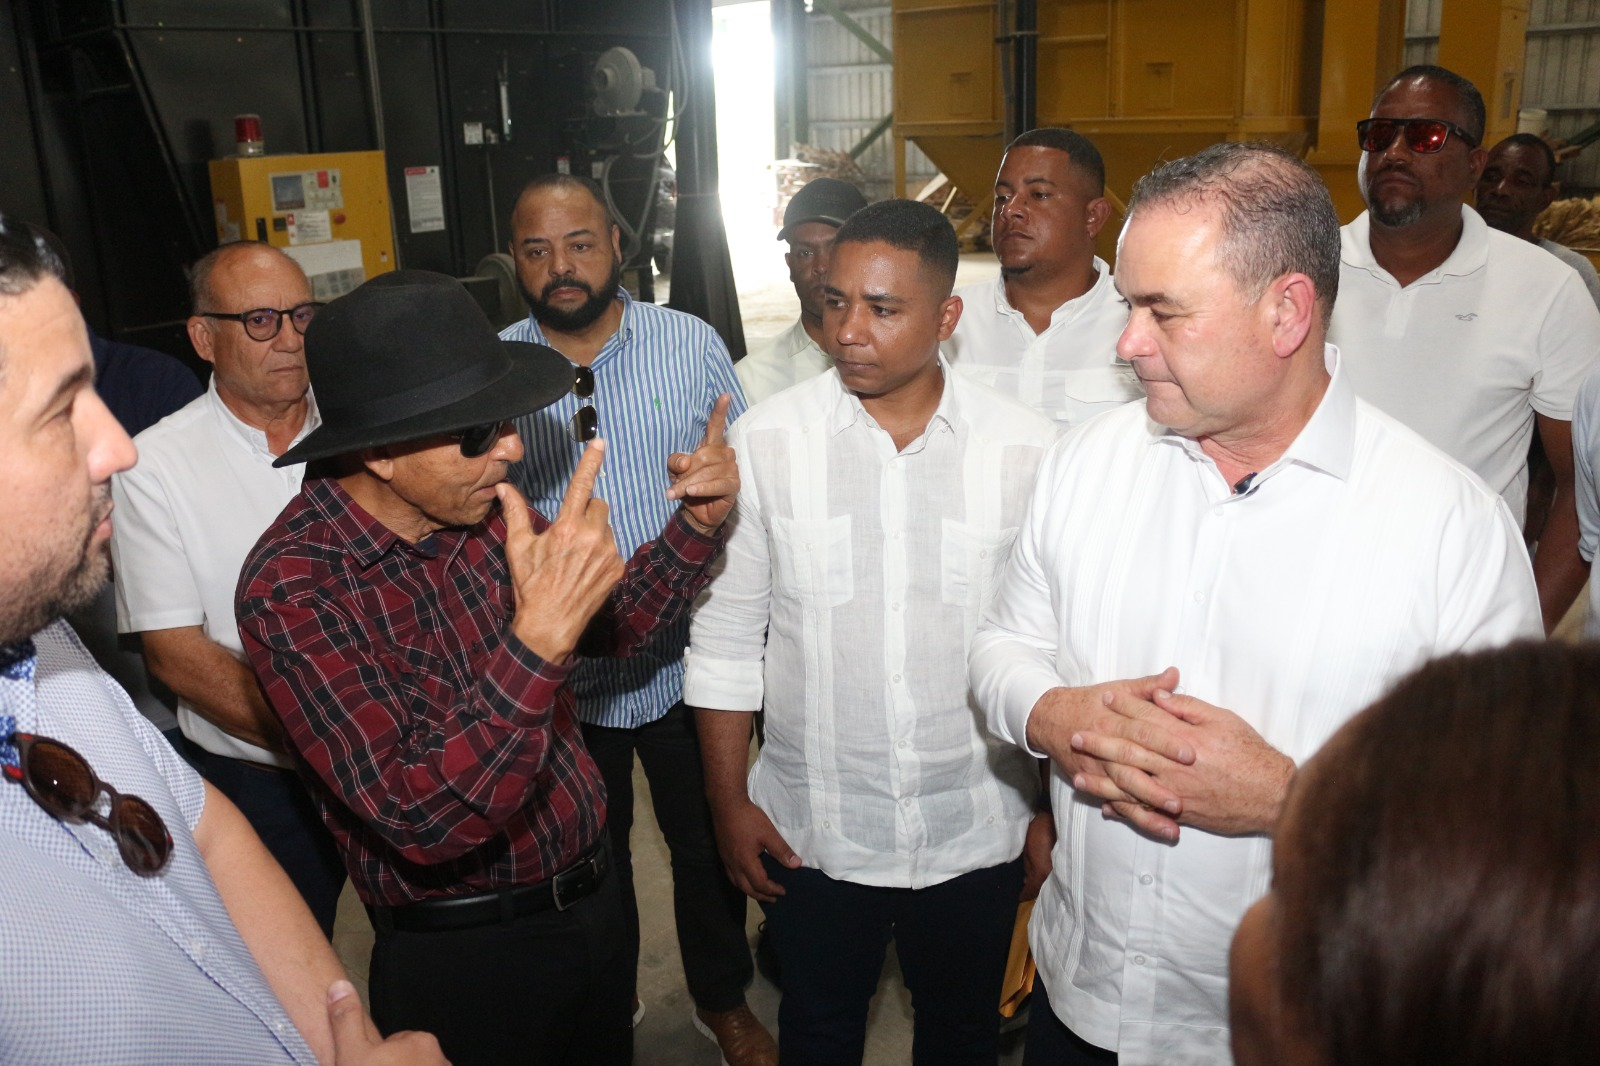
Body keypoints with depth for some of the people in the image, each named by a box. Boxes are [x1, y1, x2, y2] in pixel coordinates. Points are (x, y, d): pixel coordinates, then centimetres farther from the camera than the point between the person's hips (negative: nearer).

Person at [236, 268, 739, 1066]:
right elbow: (422, 817, -32)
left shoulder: (484, 510, -5)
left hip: (593, 902, 6)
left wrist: (698, 525, -5)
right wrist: (539, 634, -42)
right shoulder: (294, 584, -24)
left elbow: (605, 627, 11)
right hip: (464, 961, -6)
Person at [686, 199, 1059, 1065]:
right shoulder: (765, 442, -9)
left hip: (976, 831, 0)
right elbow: (726, 636, -2)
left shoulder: (1028, 449, -9)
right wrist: (729, 802, 0)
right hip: (812, 831, 0)